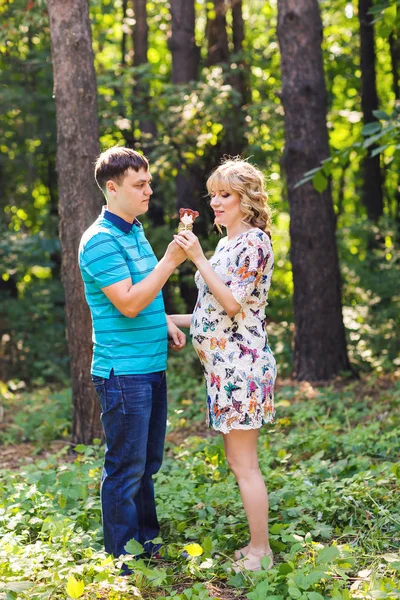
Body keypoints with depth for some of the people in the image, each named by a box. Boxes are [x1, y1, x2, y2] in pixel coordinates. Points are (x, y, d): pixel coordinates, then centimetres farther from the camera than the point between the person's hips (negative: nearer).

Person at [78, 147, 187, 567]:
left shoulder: (135, 232, 13)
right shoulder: (100, 240, -15)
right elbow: (127, 303, -23)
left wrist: (165, 322, 11)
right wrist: (169, 261, -22)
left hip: (151, 367, 9)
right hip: (123, 372, -9)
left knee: (147, 463, 18)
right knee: (126, 469, -1)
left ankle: (148, 542, 31)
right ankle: (122, 563, 10)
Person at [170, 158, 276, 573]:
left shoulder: (254, 241, -11)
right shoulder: (227, 243, 16)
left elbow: (232, 304, -19)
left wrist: (198, 259, -21)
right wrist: (172, 320, 16)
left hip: (241, 364, -10)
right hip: (223, 365, 10)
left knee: (243, 462, -4)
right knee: (237, 460, 13)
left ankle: (260, 553, 5)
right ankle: (256, 546, 21)